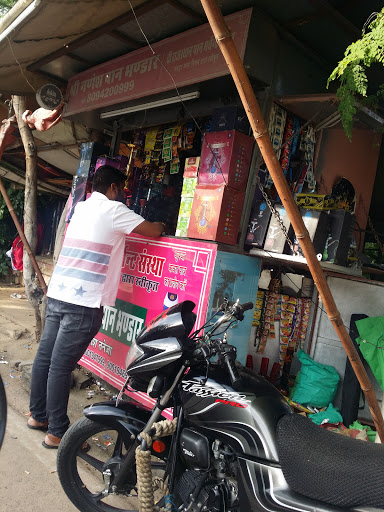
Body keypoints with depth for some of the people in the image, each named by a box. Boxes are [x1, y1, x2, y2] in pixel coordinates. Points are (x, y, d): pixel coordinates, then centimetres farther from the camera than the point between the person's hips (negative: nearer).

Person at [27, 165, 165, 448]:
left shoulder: (82, 207, 18)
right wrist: (160, 225, 19)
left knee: (44, 357, 15)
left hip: (57, 294, 9)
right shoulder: (113, 209, -7)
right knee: (61, 366, -3)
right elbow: (152, 231, -6)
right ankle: (57, 432, 9)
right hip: (84, 302, -8)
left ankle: (38, 415, 32)